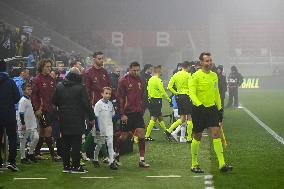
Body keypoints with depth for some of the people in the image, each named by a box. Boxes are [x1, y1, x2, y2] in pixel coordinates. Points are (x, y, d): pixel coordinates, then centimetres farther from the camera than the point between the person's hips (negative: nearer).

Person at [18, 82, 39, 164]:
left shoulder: (30, 99, 13)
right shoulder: (23, 100, -13)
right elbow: (21, 113, -16)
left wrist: (35, 123, 23)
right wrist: (23, 123, -18)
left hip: (32, 124, 7)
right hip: (24, 125, -7)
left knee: (36, 138, -3)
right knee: (23, 141, 2)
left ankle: (30, 153, 12)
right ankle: (23, 158, 10)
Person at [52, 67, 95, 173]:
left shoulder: (59, 87, 4)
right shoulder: (80, 88, -11)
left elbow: (54, 102, 11)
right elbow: (87, 104, -9)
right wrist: (91, 117, -1)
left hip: (63, 120, 5)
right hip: (77, 120, -5)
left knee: (65, 144, 10)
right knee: (76, 144, -1)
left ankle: (66, 166, 13)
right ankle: (76, 166, -1)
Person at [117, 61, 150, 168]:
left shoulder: (140, 81, 11)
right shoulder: (123, 81, -6)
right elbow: (120, 98, -8)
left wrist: (142, 111, 13)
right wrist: (122, 114, -13)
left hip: (138, 113, 5)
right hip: (127, 114, -5)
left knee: (141, 134, -5)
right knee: (124, 136, 3)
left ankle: (142, 160, -1)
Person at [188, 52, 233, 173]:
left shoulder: (214, 76, 11)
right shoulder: (196, 76, -9)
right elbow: (192, 93, -18)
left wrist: (219, 109, 17)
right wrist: (200, 105, -32)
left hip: (212, 108, 5)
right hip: (199, 109, -5)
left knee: (216, 134, -7)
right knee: (197, 137, 4)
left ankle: (222, 164, -10)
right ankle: (194, 165, 17)